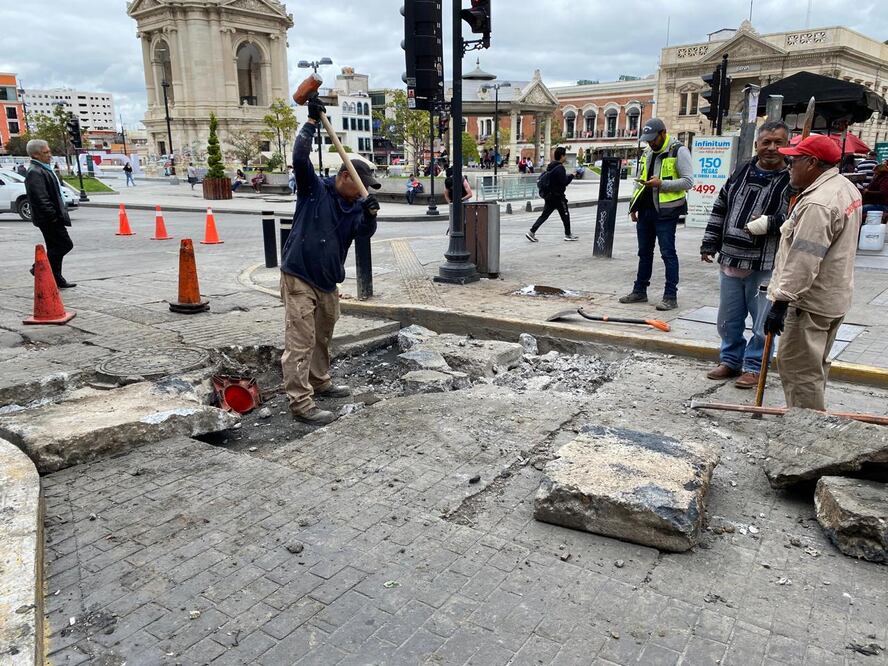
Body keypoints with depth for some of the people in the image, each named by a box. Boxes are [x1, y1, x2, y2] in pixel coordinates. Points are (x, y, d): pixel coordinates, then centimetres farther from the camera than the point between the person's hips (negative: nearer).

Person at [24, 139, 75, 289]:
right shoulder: (35, 172, -16)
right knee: (65, 244, -7)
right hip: (49, 219, -11)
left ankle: (57, 280, 21)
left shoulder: (43, 169, 17)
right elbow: (40, 198, -23)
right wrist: (53, 215, -21)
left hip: (51, 218, 11)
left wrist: (59, 212, 18)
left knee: (55, 248, 14)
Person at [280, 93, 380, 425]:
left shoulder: (356, 205, 9)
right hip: (299, 277, -7)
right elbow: (299, 157, -19)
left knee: (323, 337, 20)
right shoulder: (314, 189, -5)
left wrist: (370, 214, -26)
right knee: (300, 342, -9)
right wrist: (312, 122, -20)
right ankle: (301, 403, -7)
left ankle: (320, 382, 38)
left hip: (328, 281, 7)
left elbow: (364, 233, -7)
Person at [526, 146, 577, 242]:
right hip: (557, 196, -8)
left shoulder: (550, 166, 10)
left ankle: (532, 232, -1)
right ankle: (568, 235, 18)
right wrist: (571, 176, -5)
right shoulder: (560, 168, -17)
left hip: (549, 195, 8)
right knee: (565, 215, 8)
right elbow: (564, 183, -20)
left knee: (544, 215, 8)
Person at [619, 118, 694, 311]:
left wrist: (662, 184, -21)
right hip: (645, 210, 7)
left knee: (668, 253, -4)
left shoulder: (679, 151, -8)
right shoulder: (648, 153, 15)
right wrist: (634, 206, 16)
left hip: (665, 212, -7)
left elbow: (688, 181, -13)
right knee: (644, 252, 13)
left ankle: (671, 296, 0)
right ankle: (639, 291, 23)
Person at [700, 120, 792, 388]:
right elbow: (720, 210, 16)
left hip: (765, 267, -5)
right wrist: (709, 244, 13)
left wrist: (767, 223, -24)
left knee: (762, 322, 5)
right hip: (730, 261, 5)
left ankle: (754, 367, 20)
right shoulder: (740, 173, 10)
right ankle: (730, 360, 32)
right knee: (728, 319, 16)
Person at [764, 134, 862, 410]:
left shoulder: (818, 204, -24)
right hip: (833, 295, 11)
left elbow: (803, 262, -28)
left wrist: (780, 302, -27)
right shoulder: (845, 186, 10)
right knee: (815, 365, 21)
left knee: (798, 368, -4)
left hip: (810, 302, -11)